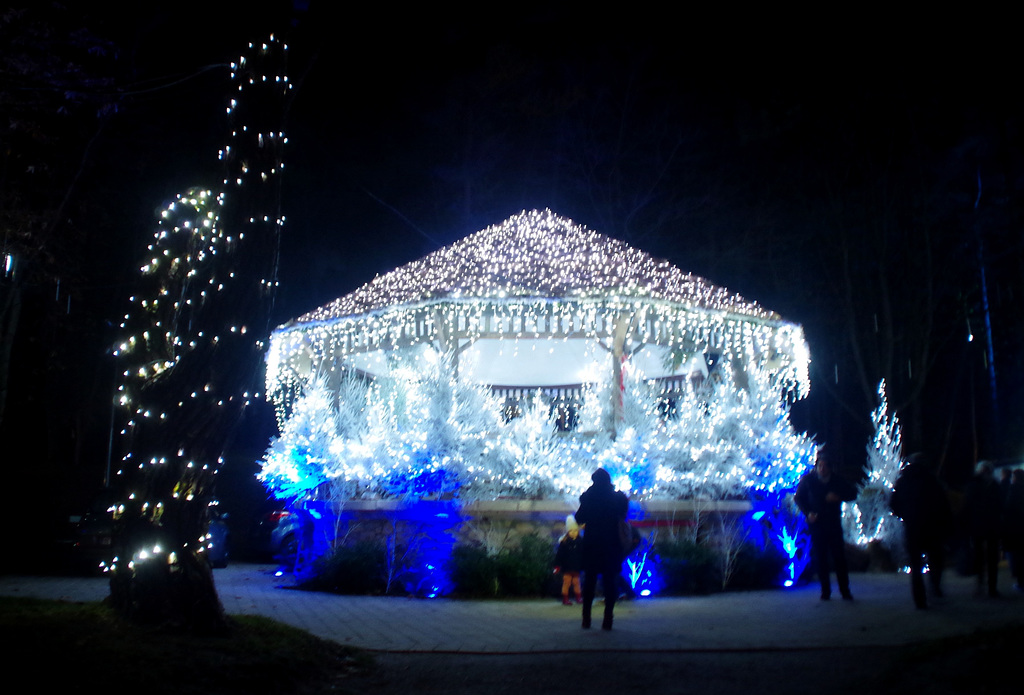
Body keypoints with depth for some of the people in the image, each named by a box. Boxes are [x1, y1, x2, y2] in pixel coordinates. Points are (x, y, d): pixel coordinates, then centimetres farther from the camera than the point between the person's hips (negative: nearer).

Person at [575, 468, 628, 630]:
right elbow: (623, 517, 9)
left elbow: (579, 519, 2)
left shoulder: (588, 497, -3)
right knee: (610, 580, 3)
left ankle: (586, 618, 2)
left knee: (589, 580, 6)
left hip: (591, 543, 0)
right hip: (612, 545, 0)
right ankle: (608, 618, -2)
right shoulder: (618, 497, 0)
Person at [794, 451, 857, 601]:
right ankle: (825, 591, 10)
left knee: (839, 557, -2)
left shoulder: (837, 481, 2)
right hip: (816, 523, 0)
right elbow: (798, 498, 6)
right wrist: (808, 513, -9)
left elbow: (852, 493, 10)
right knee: (820, 559, 1)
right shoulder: (807, 480, -1)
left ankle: (845, 590, 7)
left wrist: (839, 497, -10)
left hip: (834, 523, 1)